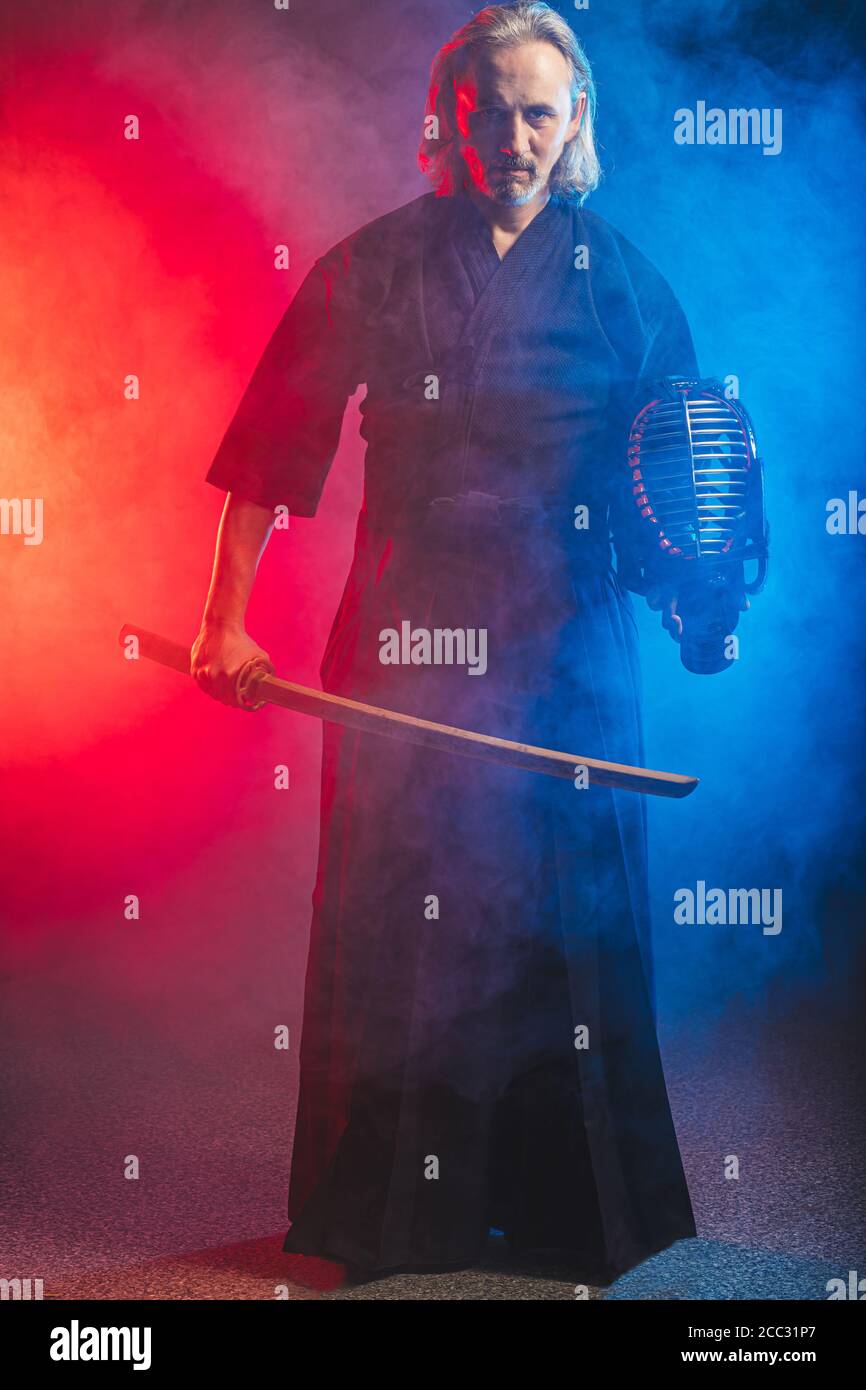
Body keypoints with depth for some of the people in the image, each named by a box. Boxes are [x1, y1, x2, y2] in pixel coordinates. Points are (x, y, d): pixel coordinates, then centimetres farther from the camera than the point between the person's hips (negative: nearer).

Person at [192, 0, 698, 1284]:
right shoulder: (379, 267, 1)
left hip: (571, 650, 2)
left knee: (575, 923, 6)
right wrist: (226, 622, -6)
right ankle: (395, 1211, 21)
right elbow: (268, 454, 0)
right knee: (402, 925, 4)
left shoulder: (620, 280, 6)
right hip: (410, 648, -1)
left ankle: (575, 1200, 24)